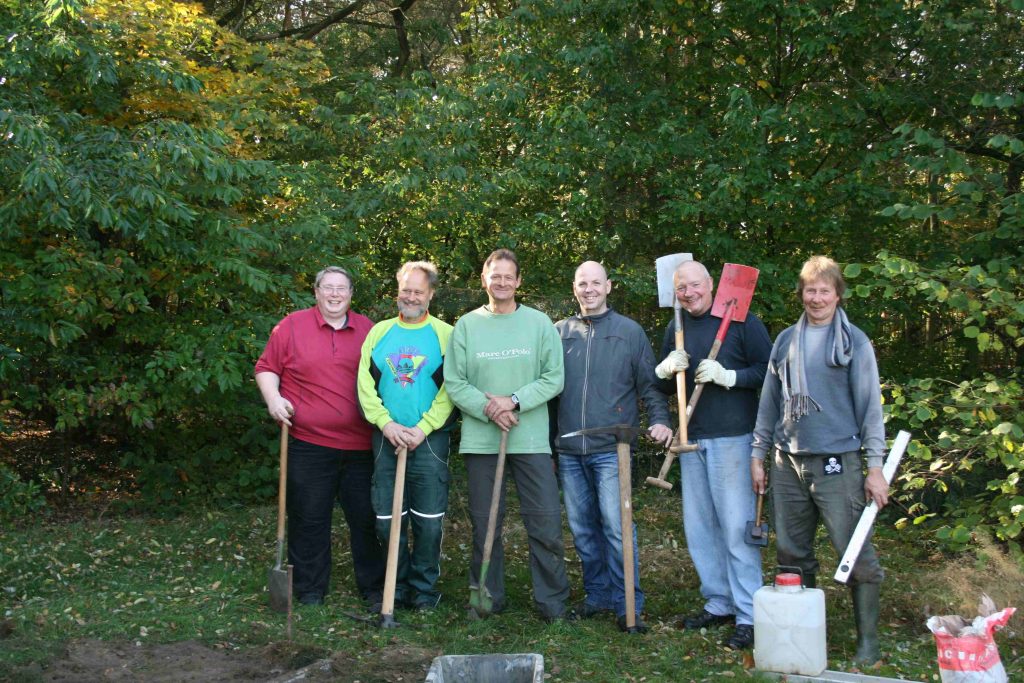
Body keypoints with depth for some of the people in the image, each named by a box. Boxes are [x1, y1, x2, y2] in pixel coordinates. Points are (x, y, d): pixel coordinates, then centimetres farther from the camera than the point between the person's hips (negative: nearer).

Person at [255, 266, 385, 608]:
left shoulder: (368, 330, 10)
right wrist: (273, 397, -10)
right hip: (309, 443, -2)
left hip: (361, 446, 2)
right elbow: (266, 368, 7)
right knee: (309, 519, 5)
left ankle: (374, 589, 19)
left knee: (367, 517, 7)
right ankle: (310, 591, 19)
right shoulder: (292, 326, 3)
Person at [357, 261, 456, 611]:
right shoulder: (379, 333, 10)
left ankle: (424, 588, 17)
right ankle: (398, 586, 21)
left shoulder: (445, 335, 2)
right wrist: (386, 423, -8)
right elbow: (365, 385, 5)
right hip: (386, 438, 3)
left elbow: (450, 389, -5)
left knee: (428, 522, 1)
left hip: (429, 440, -2)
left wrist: (423, 428, -14)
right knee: (387, 520, 6)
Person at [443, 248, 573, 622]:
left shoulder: (539, 323, 4)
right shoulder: (466, 325, 5)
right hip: (480, 439, 1)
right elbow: (454, 383, 1)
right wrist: (488, 409, -14)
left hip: (531, 439, -1)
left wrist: (514, 401, -14)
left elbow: (554, 378, -1)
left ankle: (552, 602, 10)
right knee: (484, 524, 9)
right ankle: (487, 598, 22)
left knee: (546, 521, -2)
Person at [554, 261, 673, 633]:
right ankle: (597, 594, 24)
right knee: (582, 528, 10)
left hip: (611, 449, -3)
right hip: (569, 450, 3)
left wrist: (660, 420, -8)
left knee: (616, 527, -9)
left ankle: (627, 605, 2)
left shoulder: (630, 331, 5)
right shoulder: (560, 332, 10)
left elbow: (649, 383, 5)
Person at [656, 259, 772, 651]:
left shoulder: (742, 321, -4)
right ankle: (719, 603, 22)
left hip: (732, 437, -6)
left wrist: (728, 376, -21)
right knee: (699, 527, 10)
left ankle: (748, 616, 1)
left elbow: (768, 370, -9)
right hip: (691, 439, 6)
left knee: (736, 526, -6)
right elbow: (663, 387, 17)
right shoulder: (676, 329, 13)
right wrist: (665, 370, -5)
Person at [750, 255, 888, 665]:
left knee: (855, 555, -4)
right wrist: (758, 454, 12)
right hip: (788, 462, 4)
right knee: (791, 553, 10)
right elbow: (769, 401, 15)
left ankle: (868, 642, 8)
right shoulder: (786, 341, 12)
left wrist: (875, 466, -7)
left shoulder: (853, 342, 0)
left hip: (836, 463, -4)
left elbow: (870, 405, -2)